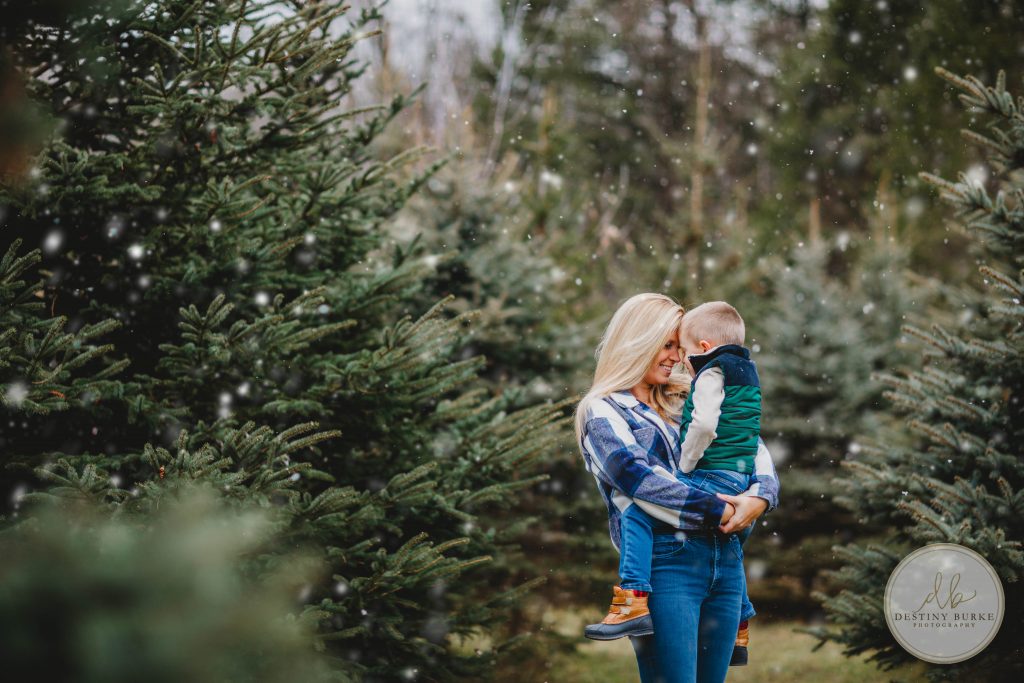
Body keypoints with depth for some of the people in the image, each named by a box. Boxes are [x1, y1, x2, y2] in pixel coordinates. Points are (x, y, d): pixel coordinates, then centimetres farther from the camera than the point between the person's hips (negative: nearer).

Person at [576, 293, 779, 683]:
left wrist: (762, 494, -4)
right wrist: (719, 511, -15)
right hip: (665, 561, -6)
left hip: (725, 560, 6)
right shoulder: (603, 412, 3)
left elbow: (753, 446, 18)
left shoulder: (680, 405, 21)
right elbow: (638, 477, -13)